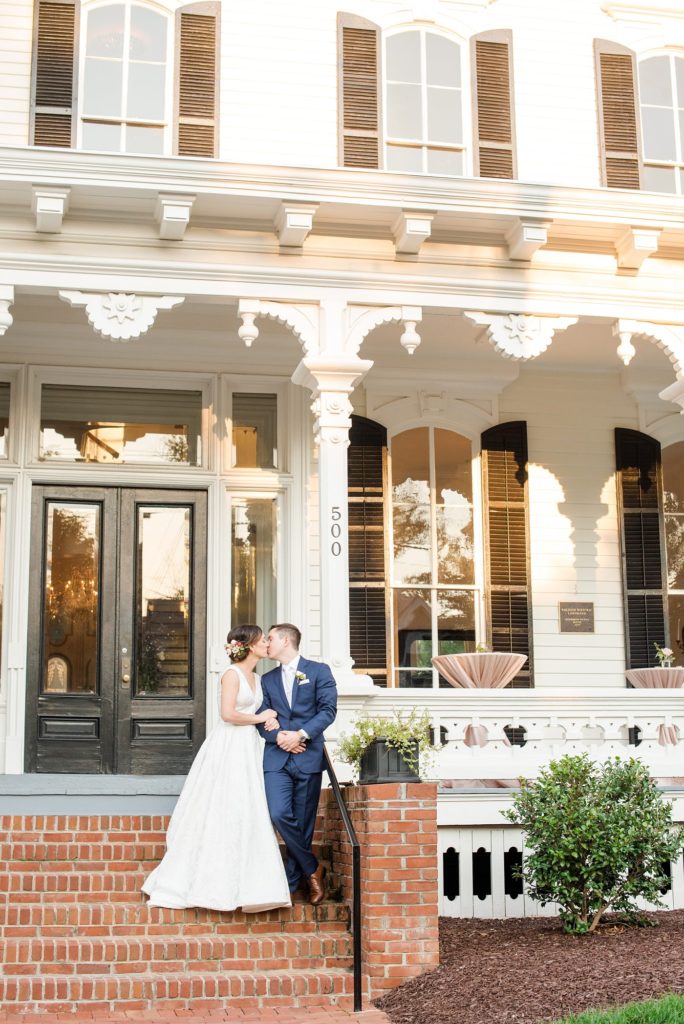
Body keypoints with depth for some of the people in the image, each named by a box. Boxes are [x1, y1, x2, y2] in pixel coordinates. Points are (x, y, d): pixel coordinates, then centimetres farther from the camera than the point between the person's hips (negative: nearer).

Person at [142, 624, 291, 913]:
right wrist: (261, 718, -7)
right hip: (227, 748, -8)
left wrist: (270, 719, -1)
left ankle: (245, 886, 9)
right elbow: (228, 714, -20)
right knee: (216, 815, -5)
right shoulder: (232, 674, -11)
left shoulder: (256, 678, 15)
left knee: (248, 817, 5)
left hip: (249, 749, 8)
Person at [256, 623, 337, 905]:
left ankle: (291, 881, 15)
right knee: (280, 815, -15)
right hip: (276, 757, 2)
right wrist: (278, 736, -10)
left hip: (309, 756, -2)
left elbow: (328, 709, -5)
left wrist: (301, 734, -16)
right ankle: (312, 869, 2)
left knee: (304, 822, 1)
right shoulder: (268, 679, 16)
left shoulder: (318, 671, 4)